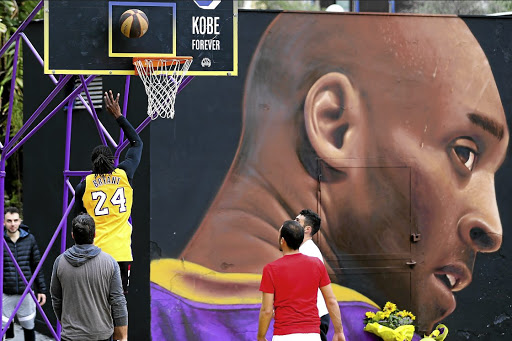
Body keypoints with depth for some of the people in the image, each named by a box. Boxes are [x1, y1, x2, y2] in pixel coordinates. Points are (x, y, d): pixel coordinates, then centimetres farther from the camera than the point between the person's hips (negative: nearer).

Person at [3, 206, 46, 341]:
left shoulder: (29, 239, 3)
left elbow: (36, 266, 9)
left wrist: (41, 290, 7)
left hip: (26, 293, 2)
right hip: (5, 294, -2)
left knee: (29, 328, 11)